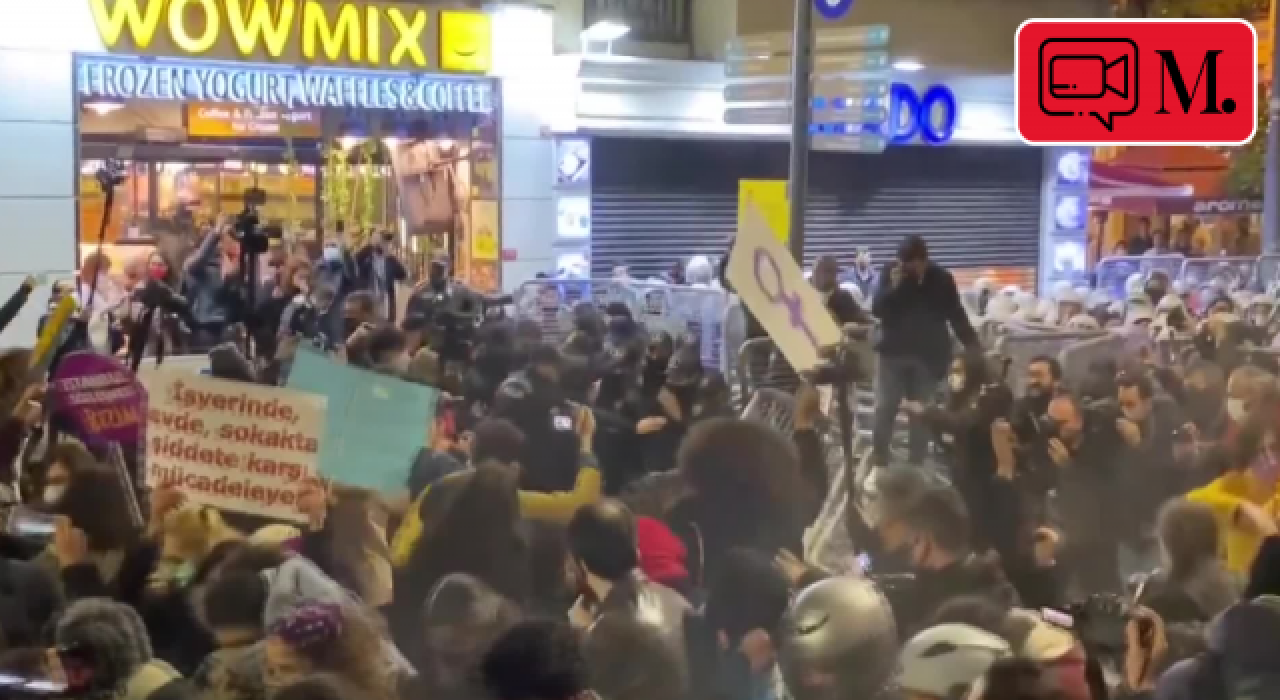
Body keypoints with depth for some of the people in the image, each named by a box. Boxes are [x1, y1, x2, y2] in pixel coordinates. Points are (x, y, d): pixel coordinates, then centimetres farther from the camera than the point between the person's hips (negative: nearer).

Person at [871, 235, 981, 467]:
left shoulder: (941, 280, -1)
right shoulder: (891, 274, 0)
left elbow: (957, 316, 3)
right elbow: (877, 310, -4)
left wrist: (973, 347, -4)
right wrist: (893, 287, -20)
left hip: (927, 356, 0)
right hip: (893, 353, 0)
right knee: (884, 409, -2)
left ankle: (915, 464, 11)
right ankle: (878, 461, 8)